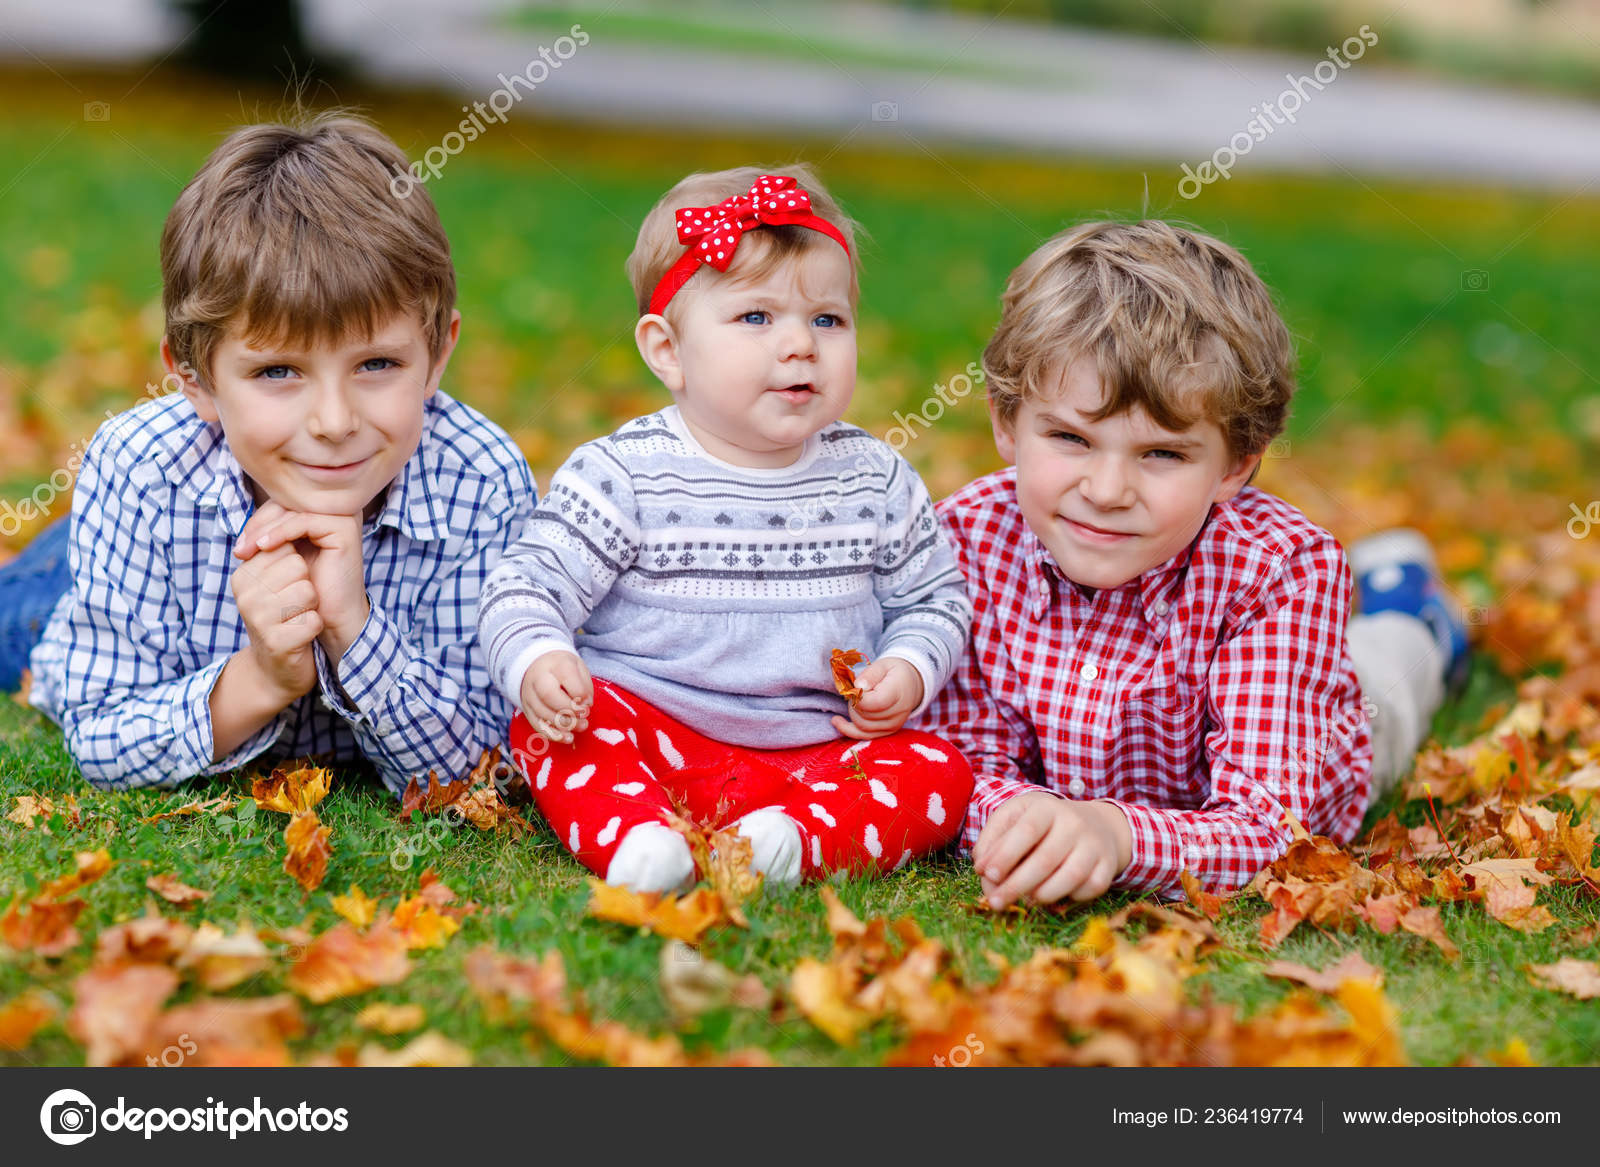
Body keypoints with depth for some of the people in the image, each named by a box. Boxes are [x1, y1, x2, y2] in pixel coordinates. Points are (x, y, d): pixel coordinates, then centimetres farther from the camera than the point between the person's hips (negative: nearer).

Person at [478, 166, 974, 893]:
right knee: (550, 723, -26)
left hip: (820, 754, 2)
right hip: (653, 740, -2)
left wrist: (908, 670, -4)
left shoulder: (878, 483, 5)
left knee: (940, 776, -20)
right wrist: (536, 661, -28)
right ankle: (639, 840, -44)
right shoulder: (622, 476, -5)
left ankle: (795, 841, -39)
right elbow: (527, 587, -7)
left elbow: (933, 600, 17)